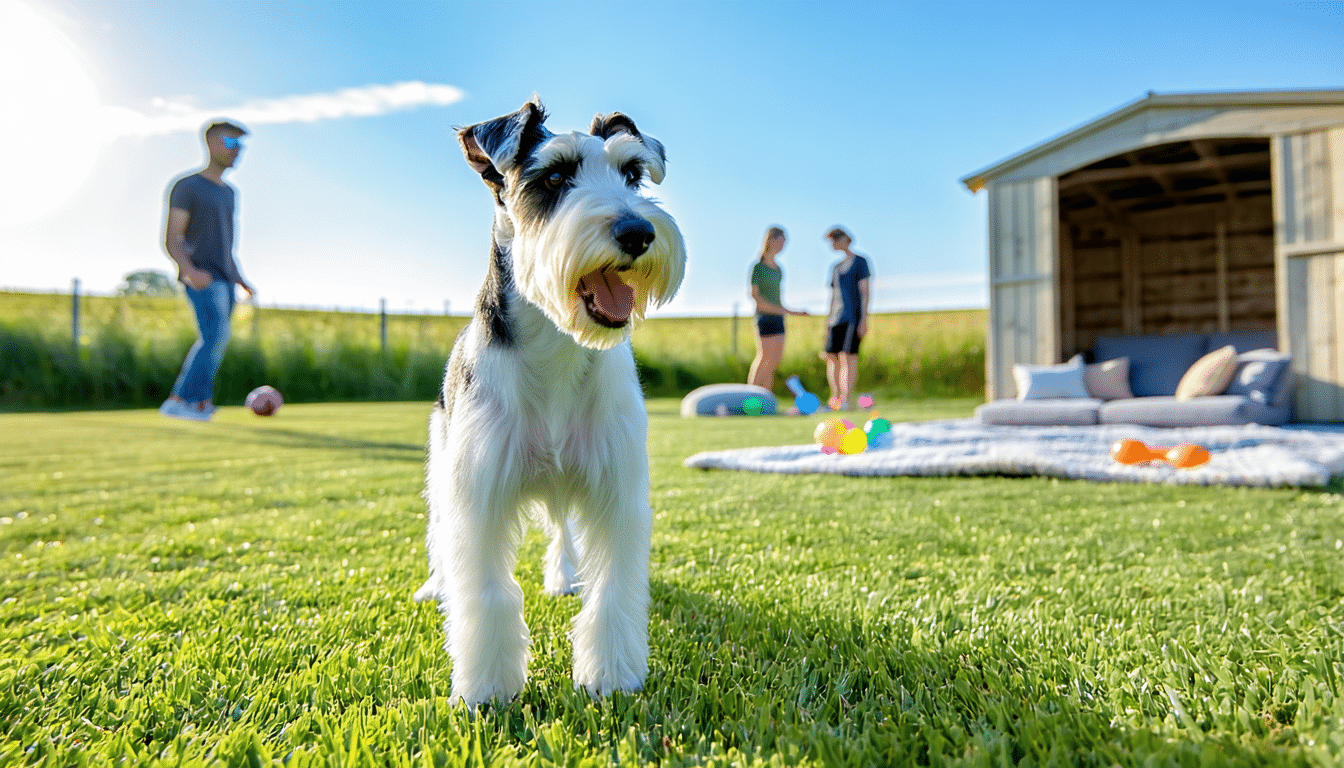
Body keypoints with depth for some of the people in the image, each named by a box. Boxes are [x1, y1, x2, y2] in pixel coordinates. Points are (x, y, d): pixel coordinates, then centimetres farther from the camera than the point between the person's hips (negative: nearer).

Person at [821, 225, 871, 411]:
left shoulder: (860, 262, 1)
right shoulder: (836, 267, 21)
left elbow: (864, 292, -6)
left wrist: (864, 319, -13)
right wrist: (828, 321, 18)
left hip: (852, 315, -7)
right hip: (836, 318, 7)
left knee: (848, 357, -12)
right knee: (831, 357, 3)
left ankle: (846, 400, -14)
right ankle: (835, 399, 8)